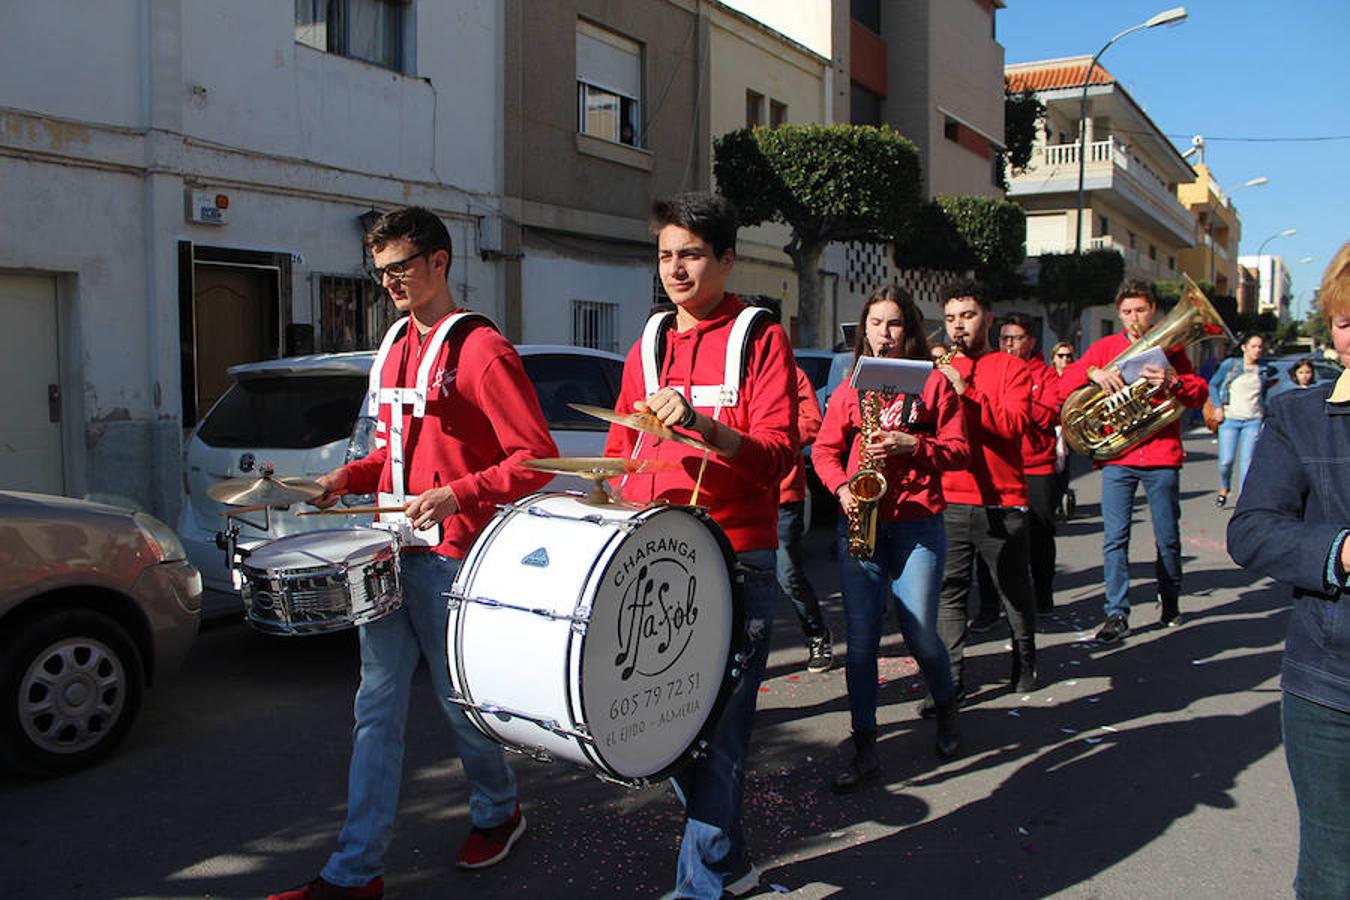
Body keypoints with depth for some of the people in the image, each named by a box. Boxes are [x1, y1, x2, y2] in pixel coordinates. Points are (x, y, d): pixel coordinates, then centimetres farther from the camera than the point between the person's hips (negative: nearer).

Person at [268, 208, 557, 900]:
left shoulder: (480, 351, -12)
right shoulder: (395, 348, 14)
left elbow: (537, 459, -15)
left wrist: (455, 495, -26)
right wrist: (350, 476, 7)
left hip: (451, 557, -7)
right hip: (391, 551, 7)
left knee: (462, 701, 8)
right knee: (377, 708, 8)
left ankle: (497, 812, 35)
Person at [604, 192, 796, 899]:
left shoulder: (761, 340, -1)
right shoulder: (648, 346, 15)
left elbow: (777, 454, -12)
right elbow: (621, 451, 20)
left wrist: (703, 424, -28)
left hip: (735, 561, -5)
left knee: (718, 726, -5)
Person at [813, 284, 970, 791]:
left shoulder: (932, 382, 4)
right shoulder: (850, 388, 11)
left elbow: (959, 450, 0)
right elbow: (825, 449, 9)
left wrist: (911, 445, -16)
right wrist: (842, 488, -9)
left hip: (917, 523, -2)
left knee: (920, 634, -2)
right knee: (861, 639, 0)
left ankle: (946, 710, 30)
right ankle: (865, 751, 10)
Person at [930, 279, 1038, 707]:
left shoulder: (1011, 368, 3)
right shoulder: (939, 372, 14)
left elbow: (1014, 424, -12)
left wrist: (967, 393, -22)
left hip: (1001, 501, -2)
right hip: (948, 499, 2)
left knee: (1014, 589, 12)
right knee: (948, 591, -5)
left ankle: (1025, 660, 34)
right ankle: (951, 679, -1)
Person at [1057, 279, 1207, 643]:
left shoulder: (1169, 347, 10)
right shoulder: (1105, 347, 10)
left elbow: (1200, 395, 0)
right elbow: (1063, 384, 1)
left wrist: (1173, 381, -20)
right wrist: (1093, 372, -19)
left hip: (1162, 455, 0)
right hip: (1118, 457, 0)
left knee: (1168, 538, 8)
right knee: (1115, 538, -6)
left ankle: (1170, 602, 29)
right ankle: (1117, 614, -2)